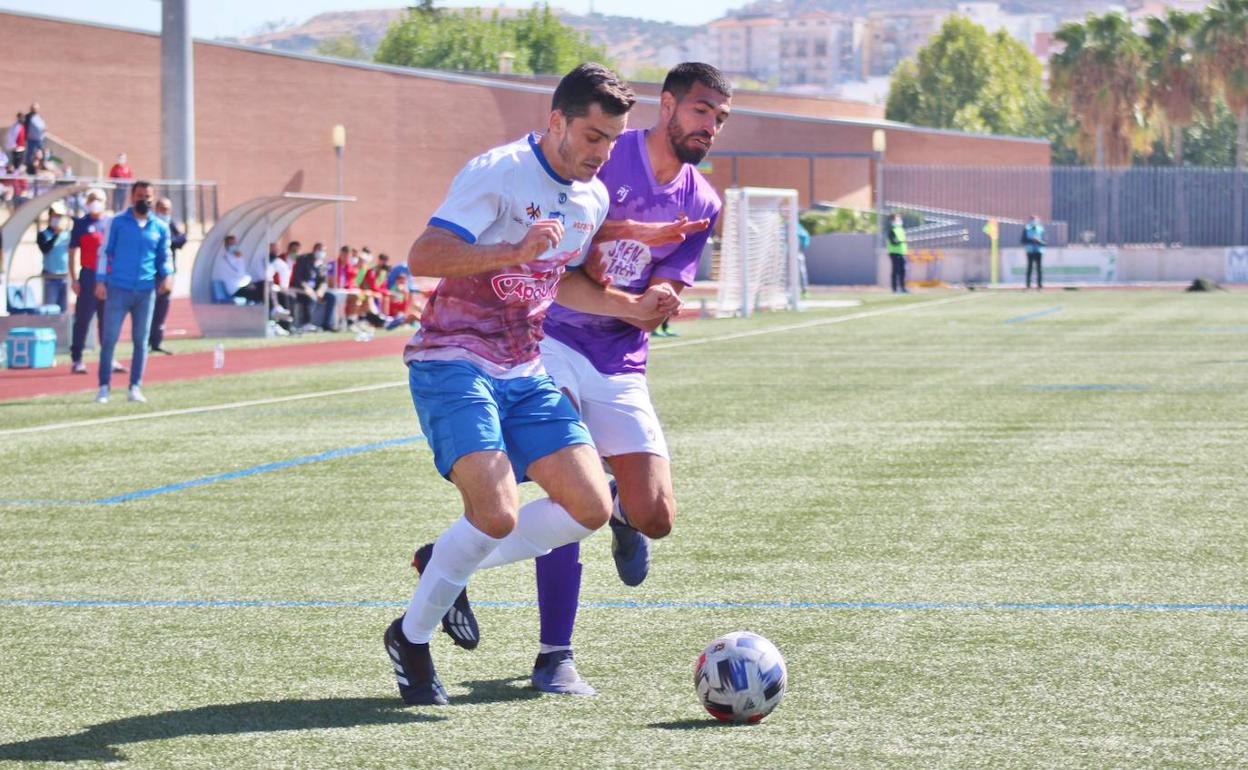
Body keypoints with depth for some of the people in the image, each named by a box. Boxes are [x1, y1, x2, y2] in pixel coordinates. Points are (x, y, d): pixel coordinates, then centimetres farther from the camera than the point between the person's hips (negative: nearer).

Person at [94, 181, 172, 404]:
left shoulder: (160, 227, 9)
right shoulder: (118, 222, 2)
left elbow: (165, 255, 13)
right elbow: (105, 251, 3)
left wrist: (168, 274, -7)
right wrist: (101, 281, -5)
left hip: (146, 291, 2)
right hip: (118, 289, -2)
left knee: (141, 341, 4)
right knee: (109, 339, -3)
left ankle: (135, 388, 10)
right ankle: (104, 387, 1)